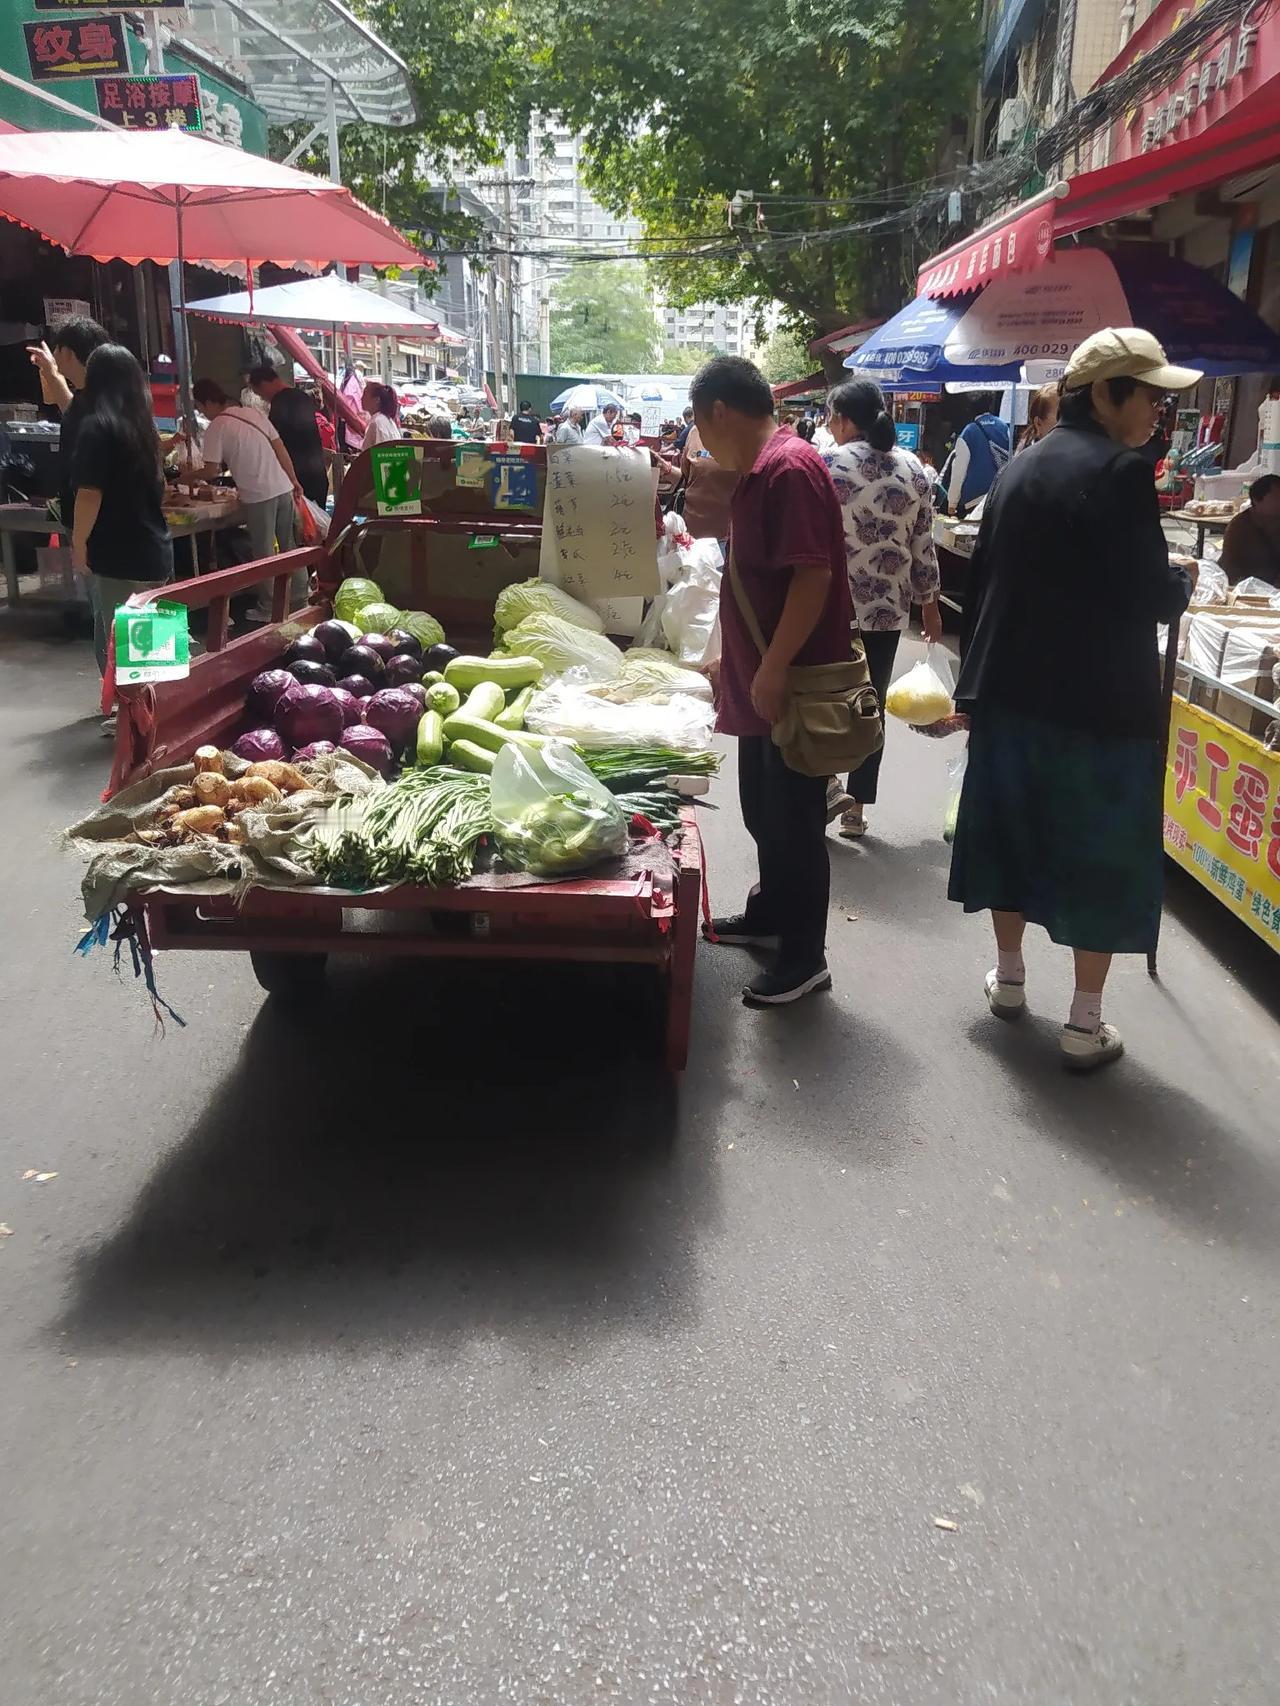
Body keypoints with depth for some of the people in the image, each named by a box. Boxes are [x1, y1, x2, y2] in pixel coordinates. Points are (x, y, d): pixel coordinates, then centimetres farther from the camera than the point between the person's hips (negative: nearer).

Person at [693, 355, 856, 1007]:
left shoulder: (790, 467, -18)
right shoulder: (758, 471, 13)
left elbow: (814, 575, -25)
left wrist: (773, 671, -24)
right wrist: (734, 662, 24)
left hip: (792, 685, -10)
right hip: (760, 682, 10)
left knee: (794, 820, 0)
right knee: (762, 810, 21)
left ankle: (804, 955, 12)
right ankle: (771, 912, 38)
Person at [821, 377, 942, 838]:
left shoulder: (824, 466, -10)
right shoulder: (913, 469, 4)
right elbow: (923, 548, 6)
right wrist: (930, 605, 16)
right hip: (889, 607, 4)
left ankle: (825, 785, 6)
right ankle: (856, 807, 16)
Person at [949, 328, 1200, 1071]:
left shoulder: (1021, 468, 9)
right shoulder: (1121, 471, -15)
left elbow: (990, 580, 13)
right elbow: (1149, 597, -17)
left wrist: (976, 683, 19)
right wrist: (1183, 580, 6)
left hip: (1015, 689, 7)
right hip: (1100, 700, -7)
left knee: (1015, 828, 18)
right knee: (1101, 853, 3)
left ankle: (1009, 977, 31)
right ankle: (1085, 1024, 10)